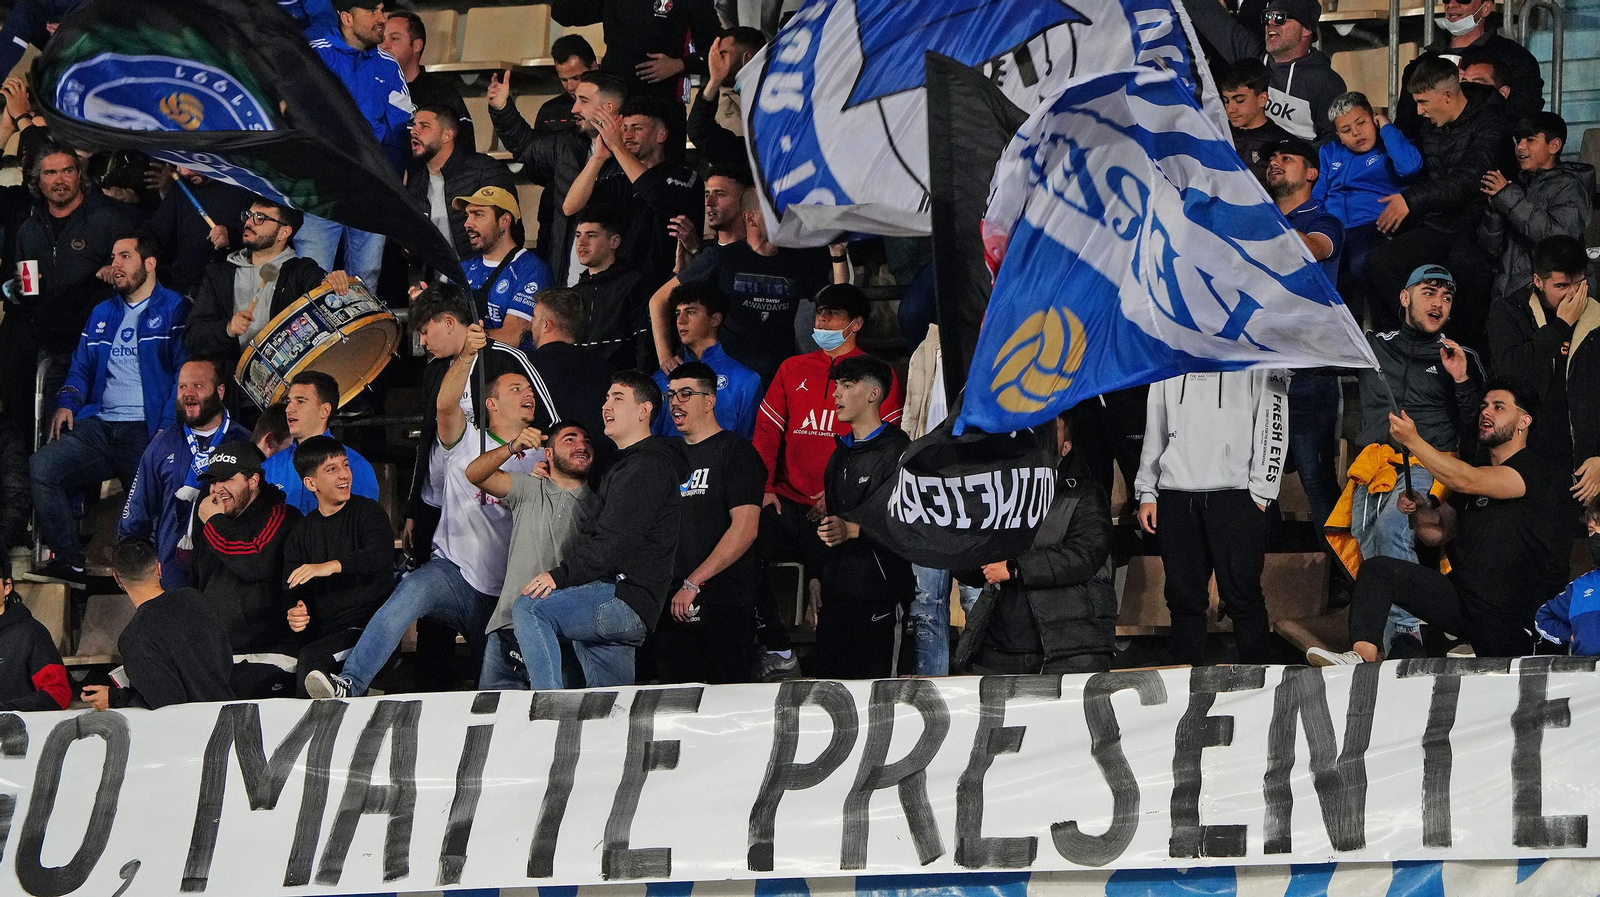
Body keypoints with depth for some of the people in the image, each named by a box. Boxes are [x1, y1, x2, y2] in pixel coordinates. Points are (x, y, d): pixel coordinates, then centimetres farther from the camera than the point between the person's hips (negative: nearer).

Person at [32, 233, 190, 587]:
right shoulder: (102, 314, 26)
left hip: (146, 429, -5)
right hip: (97, 426, 5)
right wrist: (67, 404, 5)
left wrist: (167, 429, -16)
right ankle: (69, 563, -20)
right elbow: (81, 368, 28)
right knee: (39, 468, -20)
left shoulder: (174, 310, 5)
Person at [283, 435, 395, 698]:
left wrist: (332, 566, -32)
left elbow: (379, 557, -18)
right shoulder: (301, 533, 18)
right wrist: (295, 613, -12)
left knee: (311, 658, -31)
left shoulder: (368, 513, 2)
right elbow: (294, 591, 13)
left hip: (367, 626, -5)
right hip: (320, 632, 5)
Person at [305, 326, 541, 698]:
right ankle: (349, 685, -45)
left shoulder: (539, 459, 18)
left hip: (506, 597, 5)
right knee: (414, 590, -36)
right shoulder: (466, 442, 9)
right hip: (454, 575, -5)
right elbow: (446, 405, -12)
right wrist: (466, 356, -28)